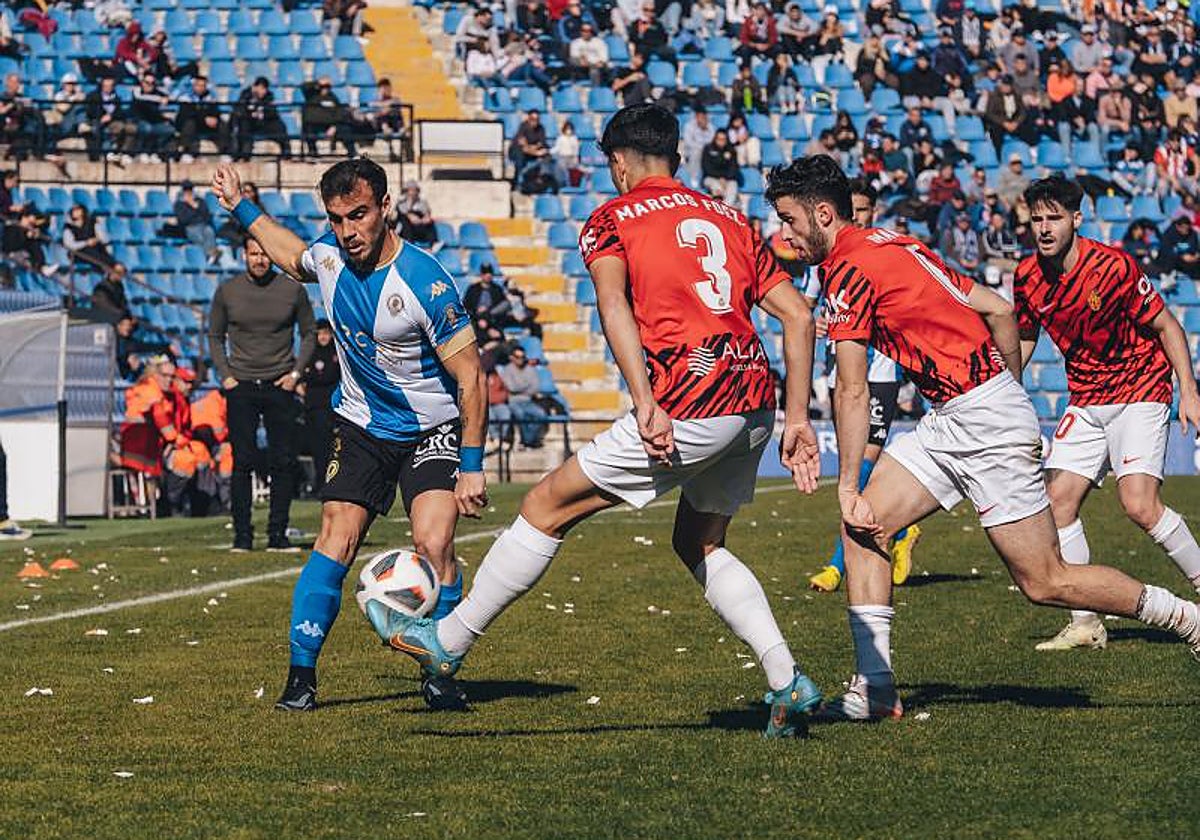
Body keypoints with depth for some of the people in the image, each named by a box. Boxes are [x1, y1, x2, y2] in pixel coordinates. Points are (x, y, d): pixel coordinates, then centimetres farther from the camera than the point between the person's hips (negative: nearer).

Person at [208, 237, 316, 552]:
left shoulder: (292, 290, 2)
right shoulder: (227, 291, 4)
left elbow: (309, 334, 11)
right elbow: (215, 337, 14)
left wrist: (296, 372, 0)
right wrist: (225, 375, 1)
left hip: (279, 386, 0)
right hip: (241, 387, 0)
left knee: (281, 463, -2)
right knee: (242, 462, -3)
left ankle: (277, 534, 4)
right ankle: (242, 534, 2)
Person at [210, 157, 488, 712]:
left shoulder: (424, 282, -24)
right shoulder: (328, 257, -6)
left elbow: (471, 377, -19)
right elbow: (292, 256, 24)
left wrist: (472, 467, -20)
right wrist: (241, 207, 27)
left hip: (432, 431, -4)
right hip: (361, 426, 4)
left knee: (433, 544, -21)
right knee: (336, 541, -9)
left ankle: (439, 674, -5)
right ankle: (301, 675, -2)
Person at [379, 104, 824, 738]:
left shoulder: (614, 218, 6)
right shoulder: (729, 219, 23)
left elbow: (614, 305, -14)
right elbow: (797, 316, 15)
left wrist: (646, 405, -22)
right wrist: (797, 420, 15)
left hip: (693, 404, -7)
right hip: (756, 400, 7)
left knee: (548, 506, 6)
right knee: (700, 544, 26)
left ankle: (448, 641, 14)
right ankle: (788, 684, 15)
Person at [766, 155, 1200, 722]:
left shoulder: (849, 270, -13)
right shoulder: (894, 245, 14)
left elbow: (852, 393, -14)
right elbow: (998, 310, 16)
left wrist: (848, 487, -9)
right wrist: (1012, 397, 25)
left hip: (981, 419, -10)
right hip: (950, 422, 10)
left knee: (1044, 582, -4)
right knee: (864, 524, 3)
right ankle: (874, 687, 1)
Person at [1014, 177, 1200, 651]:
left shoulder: (1112, 266, -18)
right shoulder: (1028, 277, -2)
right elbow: (1024, 337, 15)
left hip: (1140, 393, -6)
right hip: (1086, 402, 6)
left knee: (1139, 505, -20)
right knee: (1057, 501, -4)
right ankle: (1085, 624, 4)